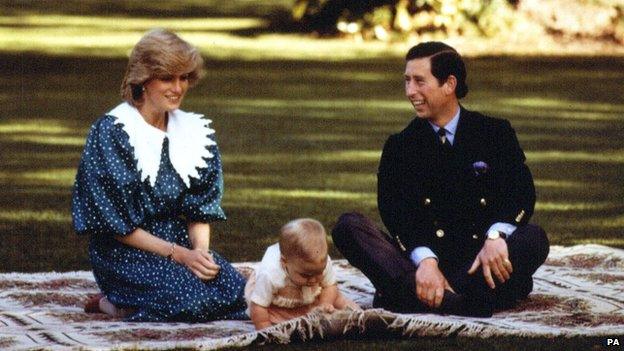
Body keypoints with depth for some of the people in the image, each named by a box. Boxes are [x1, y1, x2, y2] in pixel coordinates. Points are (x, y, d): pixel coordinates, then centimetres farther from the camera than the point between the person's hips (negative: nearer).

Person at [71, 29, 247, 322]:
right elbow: (117, 224, -14)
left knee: (237, 292, -21)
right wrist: (178, 254, -20)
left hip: (180, 241, 6)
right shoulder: (111, 133, -11)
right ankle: (112, 305, -3)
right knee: (196, 301, -30)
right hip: (124, 252, -6)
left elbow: (200, 208, 8)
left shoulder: (195, 131, 8)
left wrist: (200, 250, -13)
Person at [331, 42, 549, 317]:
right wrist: (425, 259, -26)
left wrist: (496, 236, -27)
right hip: (419, 258, 1)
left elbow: (521, 194, -4)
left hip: (479, 260, -1)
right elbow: (395, 212, -5)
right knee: (348, 226, -21)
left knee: (533, 238, -31)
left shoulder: (495, 133, 9)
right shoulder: (400, 147, 10)